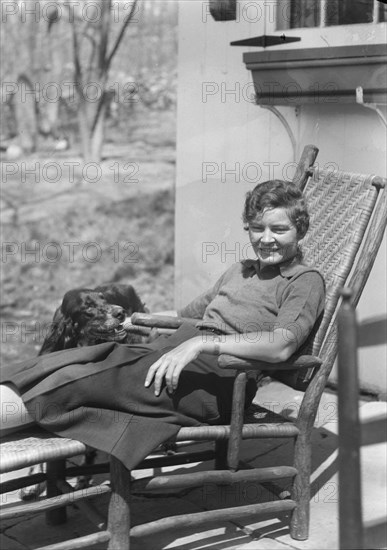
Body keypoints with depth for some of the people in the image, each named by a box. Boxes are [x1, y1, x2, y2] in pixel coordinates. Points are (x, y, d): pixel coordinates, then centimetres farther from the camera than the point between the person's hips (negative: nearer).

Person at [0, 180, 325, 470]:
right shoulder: (239, 271, 29)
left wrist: (201, 342, -23)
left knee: (68, 384, -26)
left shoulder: (305, 281, 3)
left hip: (213, 379, -7)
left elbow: (282, 346, -16)